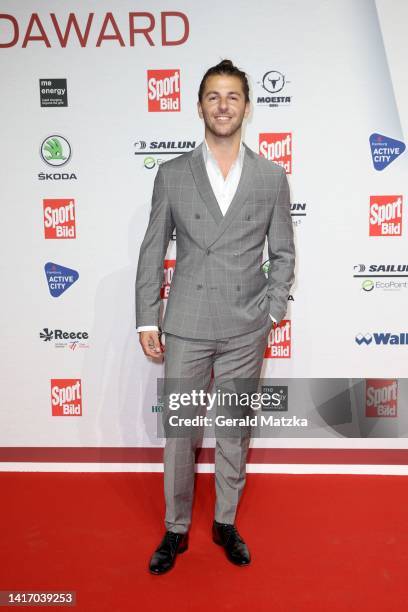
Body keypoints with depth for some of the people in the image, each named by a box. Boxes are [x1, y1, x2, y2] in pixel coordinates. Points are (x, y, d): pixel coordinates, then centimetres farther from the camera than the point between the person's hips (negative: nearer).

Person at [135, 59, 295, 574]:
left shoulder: (271, 176, 4)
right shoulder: (172, 174, 2)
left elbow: (283, 252, 8)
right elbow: (152, 251, 3)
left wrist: (273, 311, -1)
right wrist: (146, 320, -1)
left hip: (246, 329, 1)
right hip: (186, 325, 0)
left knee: (235, 430, 13)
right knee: (179, 430, 8)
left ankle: (226, 522, 34)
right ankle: (176, 529, 29)